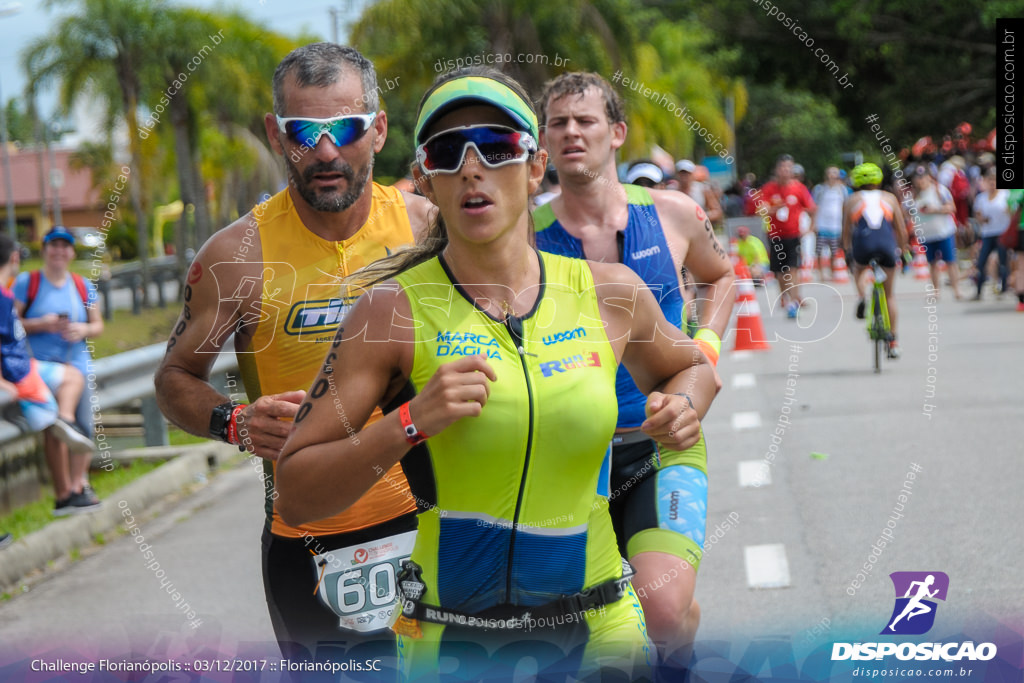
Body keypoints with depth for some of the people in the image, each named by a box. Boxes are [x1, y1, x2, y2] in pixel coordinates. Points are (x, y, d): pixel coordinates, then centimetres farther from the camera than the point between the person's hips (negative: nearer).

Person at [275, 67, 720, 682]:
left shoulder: (609, 294, 0)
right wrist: (411, 422, -23)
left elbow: (690, 366, 22)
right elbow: (296, 496, -10)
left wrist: (682, 409, 0)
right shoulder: (393, 312, -9)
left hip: (600, 632, 3)